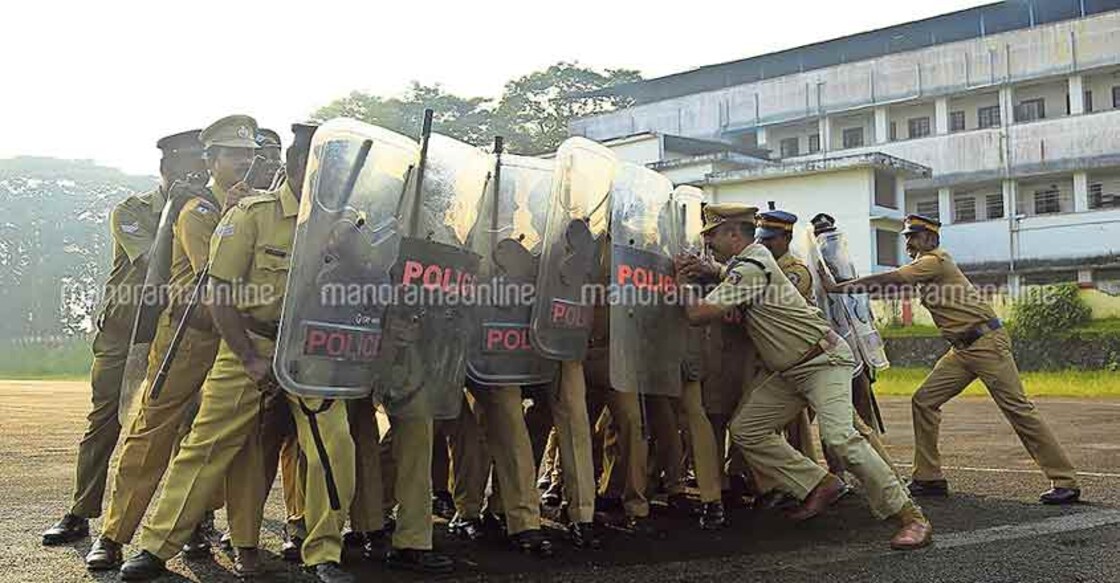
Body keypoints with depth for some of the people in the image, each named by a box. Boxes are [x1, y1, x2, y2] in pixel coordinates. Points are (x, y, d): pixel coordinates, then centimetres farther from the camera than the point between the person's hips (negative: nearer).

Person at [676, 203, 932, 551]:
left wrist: (682, 282, -4)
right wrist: (710, 270, 3)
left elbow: (700, 314, -25)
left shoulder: (751, 267, -19)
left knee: (839, 437, -24)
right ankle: (820, 486, 6)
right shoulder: (752, 255, 10)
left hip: (822, 362, -10)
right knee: (745, 429, 3)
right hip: (790, 371, 10)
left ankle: (911, 518, -16)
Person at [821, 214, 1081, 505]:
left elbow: (887, 280, -19)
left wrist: (836, 287, -16)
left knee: (1018, 408, -8)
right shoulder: (925, 266, 18)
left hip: (986, 342, -10)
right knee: (923, 401, 4)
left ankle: (1065, 482, -1)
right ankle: (929, 479, 9)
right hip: (962, 349, 10)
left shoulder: (934, 260, -12)